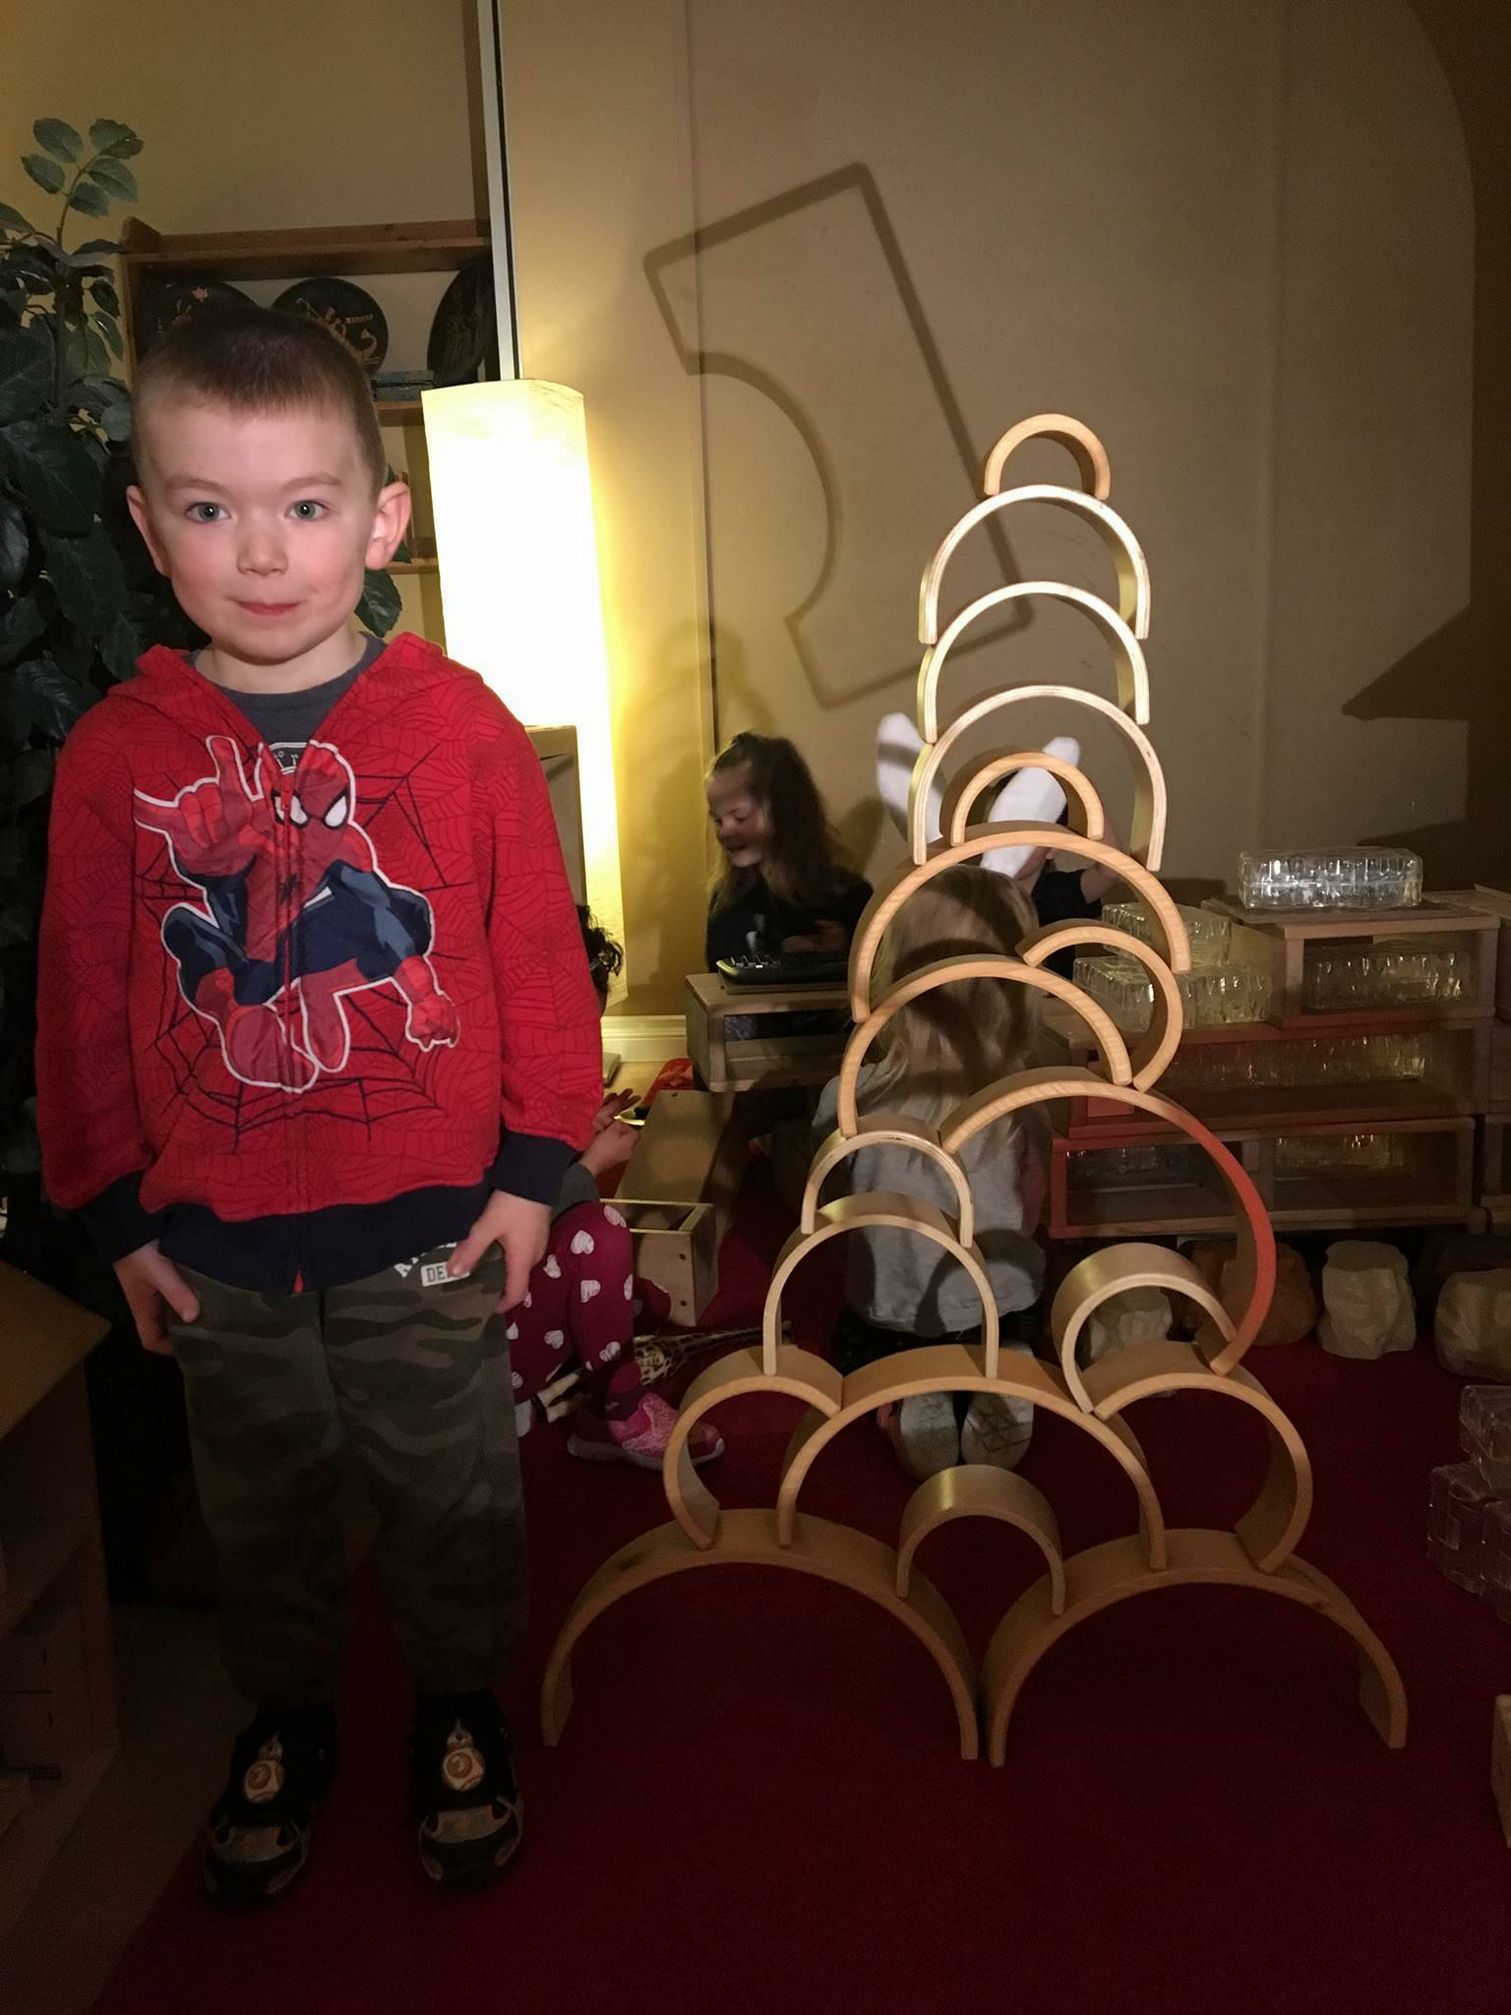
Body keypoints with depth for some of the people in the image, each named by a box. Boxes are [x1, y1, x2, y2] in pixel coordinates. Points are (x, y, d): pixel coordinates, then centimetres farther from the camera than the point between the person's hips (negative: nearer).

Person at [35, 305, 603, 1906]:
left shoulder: (456, 722, -11)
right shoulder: (116, 753, -6)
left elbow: (540, 951, -6)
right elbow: (82, 1001, 0)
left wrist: (534, 1165, -5)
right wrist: (115, 1211, 2)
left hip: (429, 1222, -1)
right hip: (214, 1235, 2)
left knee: (449, 1488, 17)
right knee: (261, 1502, 21)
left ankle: (458, 1706, 43)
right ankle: (284, 1715, 47)